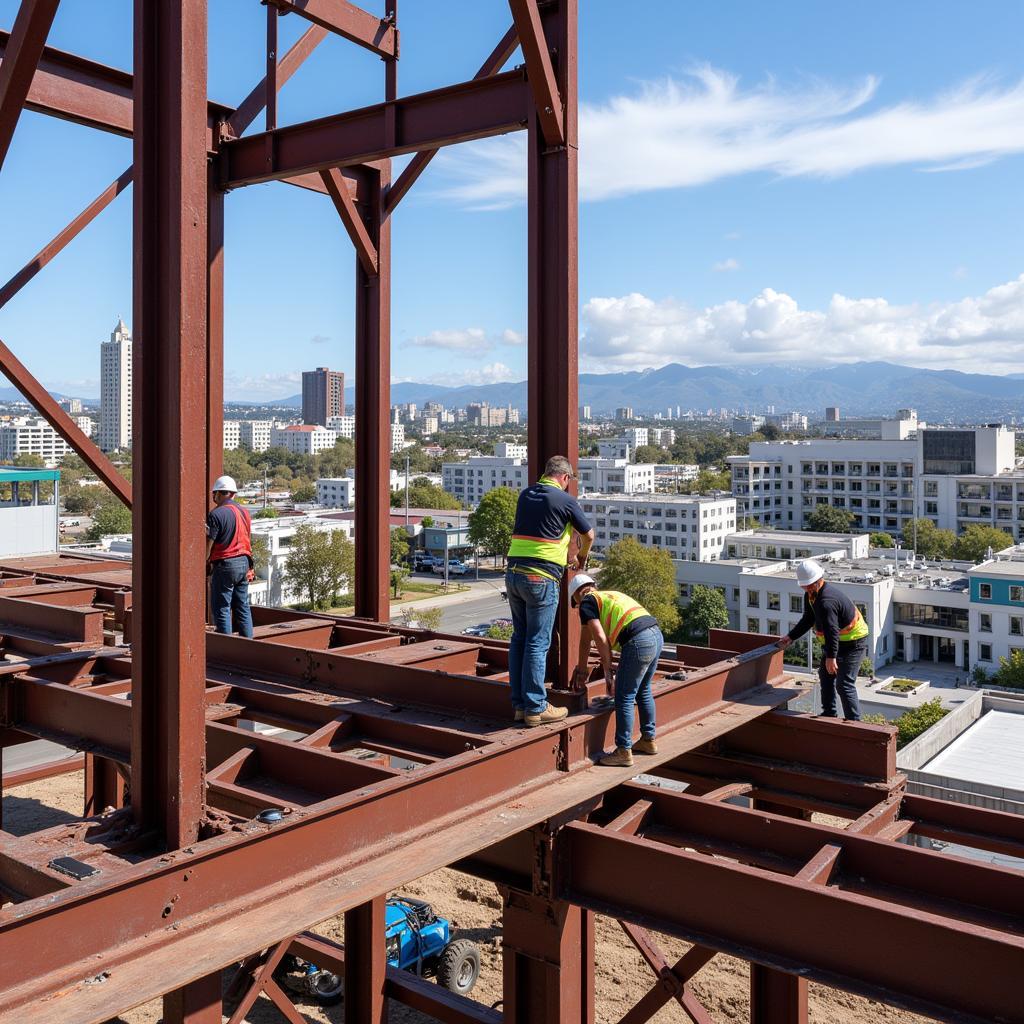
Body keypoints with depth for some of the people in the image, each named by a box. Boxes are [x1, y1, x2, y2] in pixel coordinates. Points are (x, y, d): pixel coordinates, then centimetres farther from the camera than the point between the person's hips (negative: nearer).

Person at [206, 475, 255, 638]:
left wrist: (203, 564, -1)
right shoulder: (245, 512, 11)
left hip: (224, 565, -7)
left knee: (221, 608, 1)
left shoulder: (216, 514, -12)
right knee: (243, 607, 12)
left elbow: (209, 544, -13)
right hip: (244, 563, 7)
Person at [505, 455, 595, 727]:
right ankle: (535, 708, 3)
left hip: (513, 574, 7)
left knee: (519, 639, 12)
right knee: (537, 643, -2)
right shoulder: (565, 500, -4)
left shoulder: (525, 495, 14)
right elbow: (588, 534, 10)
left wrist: (569, 555, 37)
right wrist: (582, 557, 32)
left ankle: (519, 704, 18)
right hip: (541, 578, -6)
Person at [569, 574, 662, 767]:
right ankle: (648, 740, 35)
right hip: (657, 635, 9)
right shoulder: (612, 595, 31)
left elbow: (600, 638, -5)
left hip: (638, 642, -9)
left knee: (624, 697, 2)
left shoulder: (587, 602, 7)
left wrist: (607, 669, 4)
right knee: (643, 691, 23)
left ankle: (624, 751, 8)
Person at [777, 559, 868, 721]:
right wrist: (790, 637, 10)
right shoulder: (811, 595, 2)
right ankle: (829, 714, 33)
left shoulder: (826, 601, -31)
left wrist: (831, 657, -37)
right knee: (826, 675, 20)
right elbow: (808, 620, 14)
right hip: (839, 640, 11)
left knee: (844, 684, -13)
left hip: (853, 642, -11)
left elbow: (832, 630, -35)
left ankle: (854, 722, -7)